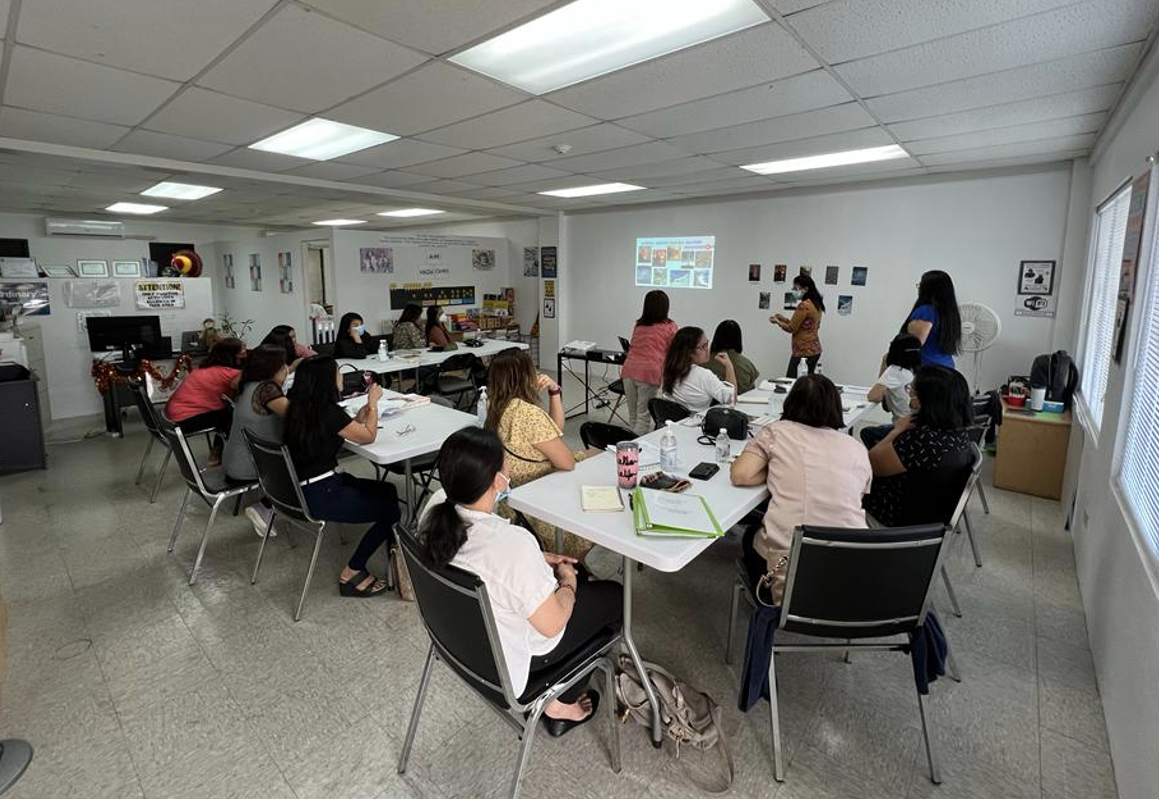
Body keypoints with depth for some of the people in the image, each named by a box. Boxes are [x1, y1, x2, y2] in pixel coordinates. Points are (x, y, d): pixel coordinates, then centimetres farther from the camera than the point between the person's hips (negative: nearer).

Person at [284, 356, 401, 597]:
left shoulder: (302, 408, 5)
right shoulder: (328, 412, -22)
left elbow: (349, 428, 15)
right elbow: (368, 436, -7)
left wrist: (367, 406, 8)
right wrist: (373, 402, 3)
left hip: (306, 488, 9)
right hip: (320, 496, -9)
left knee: (388, 492, 14)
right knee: (390, 510, 1)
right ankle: (351, 574, 10)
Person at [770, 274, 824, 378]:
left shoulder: (804, 305, -16)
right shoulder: (816, 304, 11)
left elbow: (792, 328, -12)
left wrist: (777, 321, 4)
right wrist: (784, 319, 16)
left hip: (803, 352, -9)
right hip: (814, 350, 9)